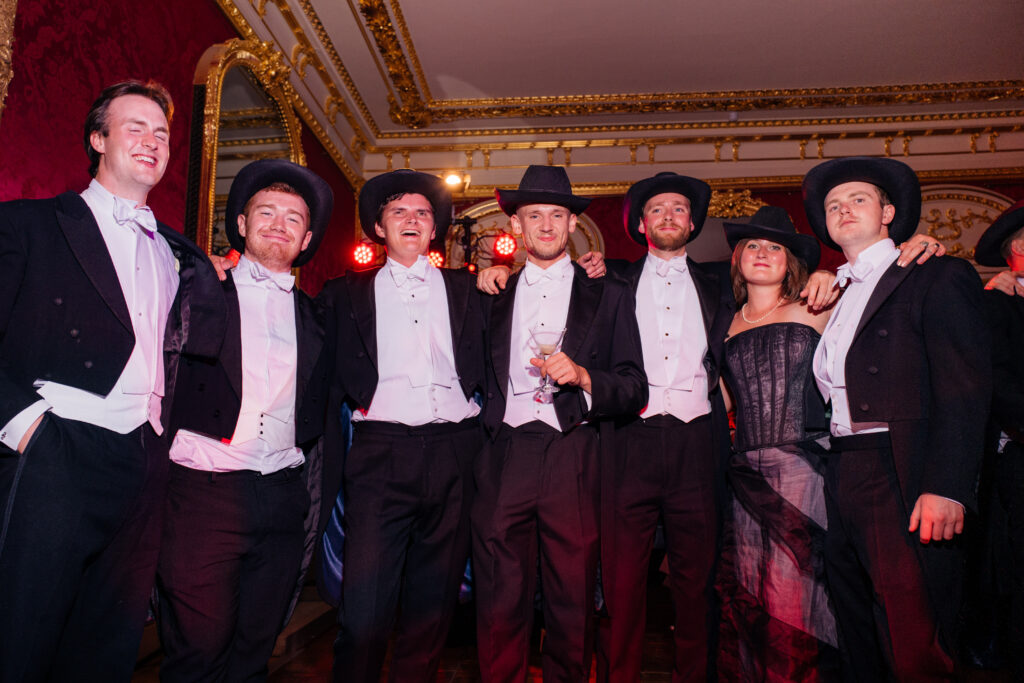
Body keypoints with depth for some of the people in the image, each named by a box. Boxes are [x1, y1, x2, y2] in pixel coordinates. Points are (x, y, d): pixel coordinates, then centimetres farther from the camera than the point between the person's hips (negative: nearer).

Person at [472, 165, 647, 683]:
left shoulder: (607, 296, 9)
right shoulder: (494, 296, 16)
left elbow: (635, 389, 2)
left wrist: (584, 376, -12)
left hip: (575, 461, -1)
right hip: (505, 459, 1)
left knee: (573, 605, 5)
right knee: (499, 605, 1)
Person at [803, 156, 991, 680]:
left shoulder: (937, 278, 0)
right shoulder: (836, 297, 20)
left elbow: (965, 390, -11)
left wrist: (946, 487, -19)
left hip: (900, 483, -6)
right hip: (841, 486, 7)